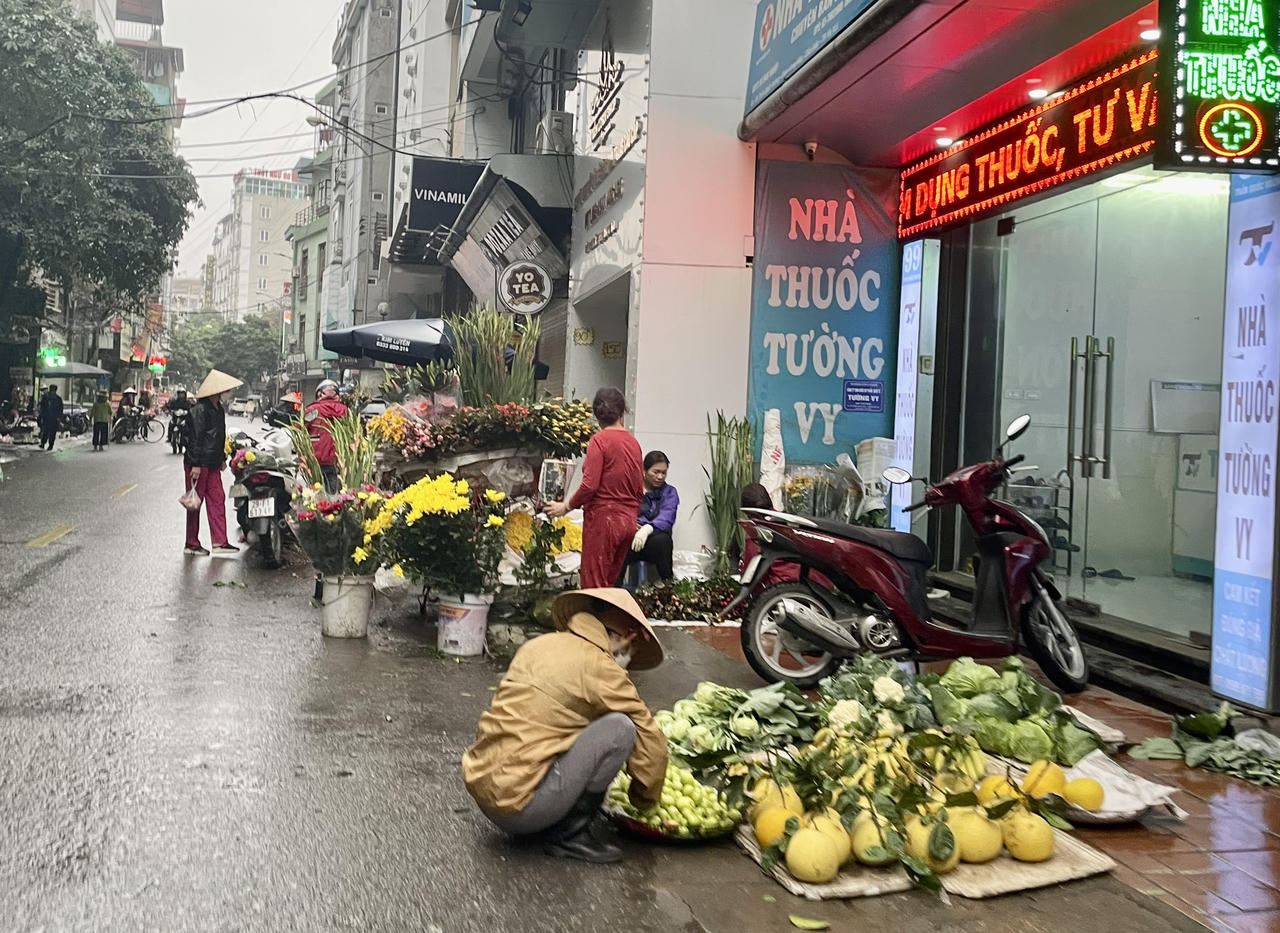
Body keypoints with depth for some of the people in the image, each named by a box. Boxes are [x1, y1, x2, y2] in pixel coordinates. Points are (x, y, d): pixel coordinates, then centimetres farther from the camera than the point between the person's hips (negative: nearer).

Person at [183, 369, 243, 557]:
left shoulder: (219, 409, 13)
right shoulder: (200, 409, -16)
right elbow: (195, 438, -19)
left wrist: (222, 458, 22)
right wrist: (196, 465, -20)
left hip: (212, 463, 9)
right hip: (198, 463, -9)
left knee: (217, 499, 5)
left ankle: (219, 541, 7)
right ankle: (192, 544, 8)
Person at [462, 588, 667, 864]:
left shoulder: (537, 645, 13)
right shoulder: (600, 667, -9)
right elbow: (651, 743, -3)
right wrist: (644, 800, 16)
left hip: (480, 787, 9)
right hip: (518, 805, -8)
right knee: (620, 727, -9)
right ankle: (571, 833, -2)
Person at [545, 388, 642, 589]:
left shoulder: (600, 440, -11)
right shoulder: (633, 442, 8)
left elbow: (590, 485, -18)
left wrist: (566, 507, -5)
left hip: (603, 519, -7)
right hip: (628, 521, 7)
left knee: (594, 587, -2)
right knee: (612, 584, 13)